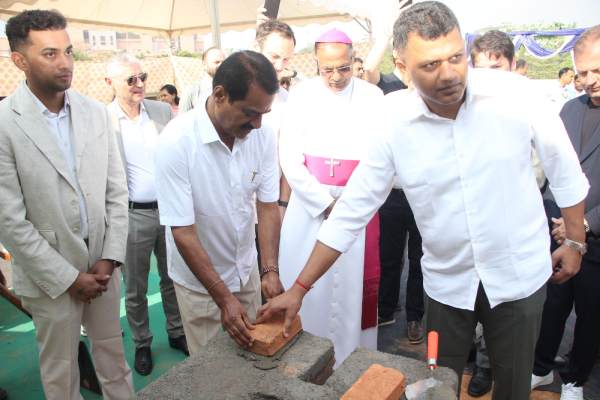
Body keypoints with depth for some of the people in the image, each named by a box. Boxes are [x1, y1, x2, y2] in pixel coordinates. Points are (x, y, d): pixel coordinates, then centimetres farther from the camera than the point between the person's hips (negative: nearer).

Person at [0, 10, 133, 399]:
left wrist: (110, 258, -4)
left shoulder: (96, 112, -1)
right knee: (60, 367, 16)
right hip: (50, 274, -3)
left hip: (102, 264, 4)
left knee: (114, 352, 20)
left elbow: (116, 192, 3)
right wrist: (68, 277, -12)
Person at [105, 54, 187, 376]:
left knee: (173, 279, 18)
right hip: (132, 215, -3)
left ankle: (176, 332, 38)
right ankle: (141, 344, 33)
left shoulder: (163, 111, 2)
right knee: (135, 288, 13)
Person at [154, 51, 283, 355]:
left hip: (247, 271, 4)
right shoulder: (177, 141, -25)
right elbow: (182, 231, -23)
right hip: (199, 280, -4)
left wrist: (270, 270, -17)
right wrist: (223, 298, -23)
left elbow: (268, 206, -6)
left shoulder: (263, 135, -13)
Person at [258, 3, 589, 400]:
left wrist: (575, 240, 6)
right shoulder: (393, 125, -15)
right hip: (447, 282, 1)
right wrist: (299, 289, -12)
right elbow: (352, 209, -12)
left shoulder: (513, 92, -15)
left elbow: (564, 167, -1)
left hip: (519, 275, 0)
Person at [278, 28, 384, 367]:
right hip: (311, 202, 1)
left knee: (358, 282, 7)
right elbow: (289, 157, -4)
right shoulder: (302, 94, -1)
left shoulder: (373, 97, -2)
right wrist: (325, 202, -10)